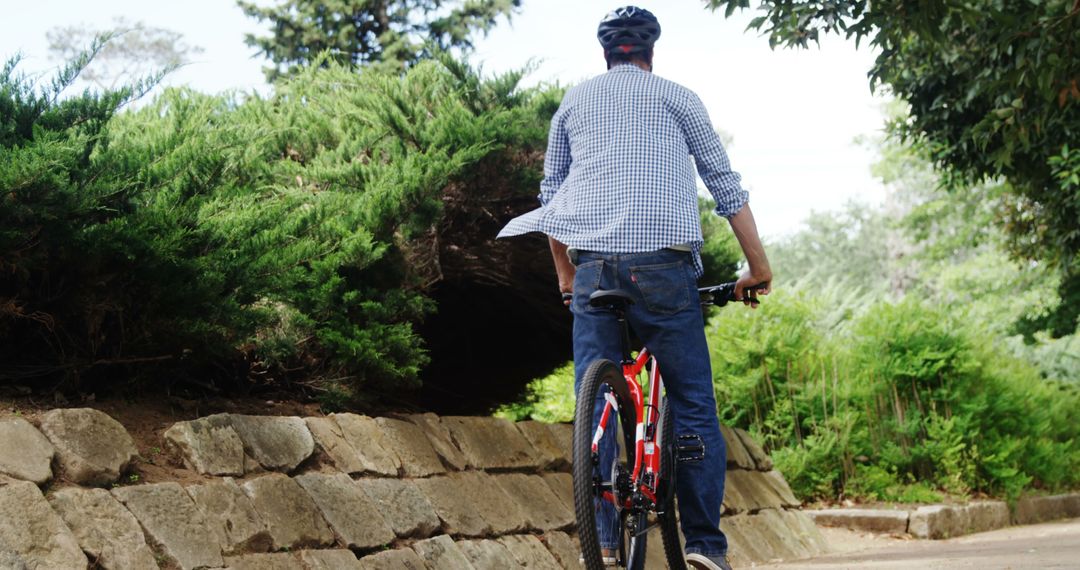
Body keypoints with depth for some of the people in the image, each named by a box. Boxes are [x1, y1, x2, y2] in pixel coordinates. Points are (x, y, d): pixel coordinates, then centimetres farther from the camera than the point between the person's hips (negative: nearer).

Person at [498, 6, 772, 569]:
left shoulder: (574, 101, 20)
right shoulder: (676, 96, 12)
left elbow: (551, 195, 21)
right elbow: (725, 184, 9)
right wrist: (758, 266, 13)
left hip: (592, 265, 3)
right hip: (663, 262, -2)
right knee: (693, 403, 2)